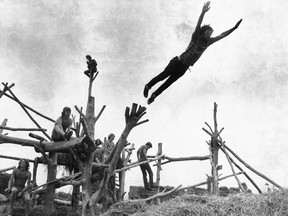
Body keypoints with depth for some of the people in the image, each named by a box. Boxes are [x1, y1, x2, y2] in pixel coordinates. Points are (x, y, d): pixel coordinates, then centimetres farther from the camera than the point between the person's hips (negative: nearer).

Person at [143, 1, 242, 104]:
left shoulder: (208, 42, 5)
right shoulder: (196, 37, -11)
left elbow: (222, 35, 7)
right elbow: (198, 26, -27)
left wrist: (234, 28, 1)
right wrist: (203, 12, -42)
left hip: (183, 68, 5)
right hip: (177, 62, -5)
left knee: (169, 82, 10)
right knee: (163, 76, 5)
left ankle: (154, 95, 26)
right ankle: (147, 86, 28)